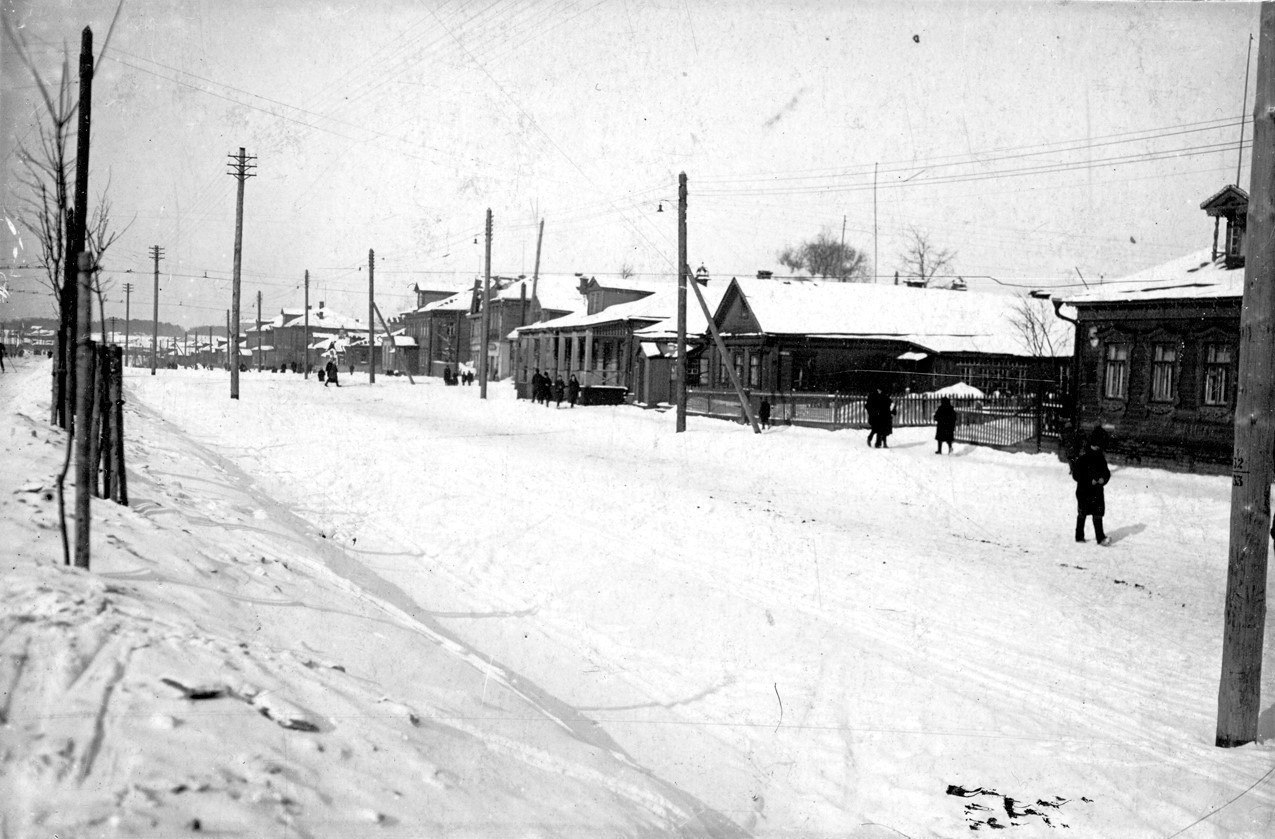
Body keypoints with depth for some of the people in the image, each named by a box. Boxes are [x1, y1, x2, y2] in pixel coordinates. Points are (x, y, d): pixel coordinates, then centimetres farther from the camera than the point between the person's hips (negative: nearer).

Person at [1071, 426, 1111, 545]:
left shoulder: (1100, 457, 7)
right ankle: (1079, 536, 19)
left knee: (1098, 514, 0)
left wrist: (1103, 479, -10)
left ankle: (1100, 537, 2)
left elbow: (1106, 472, 12)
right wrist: (1091, 481, -18)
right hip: (1084, 491, -4)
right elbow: (1076, 475, -14)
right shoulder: (1082, 457, -11)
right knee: (1082, 514, 7)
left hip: (1097, 491, 4)